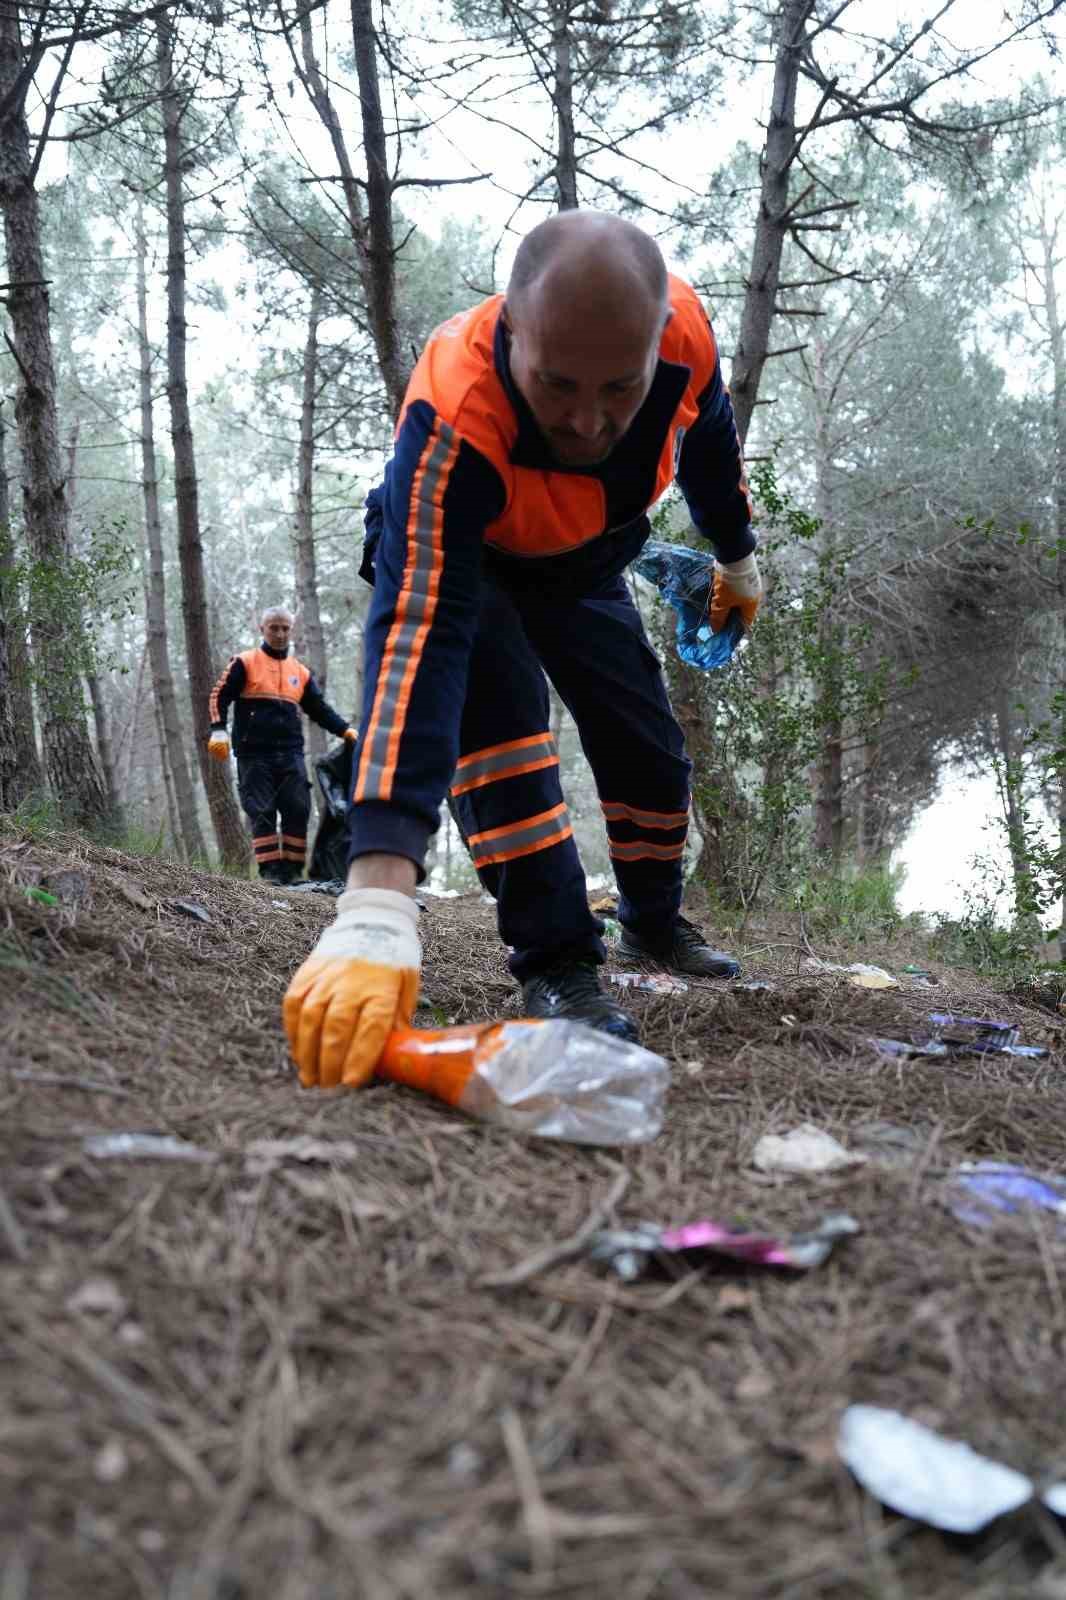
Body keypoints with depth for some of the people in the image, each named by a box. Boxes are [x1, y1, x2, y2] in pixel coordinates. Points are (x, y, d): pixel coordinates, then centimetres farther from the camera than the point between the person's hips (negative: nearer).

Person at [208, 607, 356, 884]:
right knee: (262, 814, -5)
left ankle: (292, 869, 3)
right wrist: (218, 730, -13)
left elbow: (320, 710, 21)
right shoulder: (244, 663, 6)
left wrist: (346, 731, 9)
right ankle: (270, 870, -2)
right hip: (254, 755, -3)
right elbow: (220, 696, 1)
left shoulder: (301, 672, 18)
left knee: (298, 811, -5)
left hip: (291, 754, 3)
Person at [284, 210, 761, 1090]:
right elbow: (416, 639, -56)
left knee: (649, 747, 6)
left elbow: (709, 434, -7)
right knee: (495, 701, -30)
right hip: (455, 558, -4)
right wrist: (377, 903, -64)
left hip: (585, 562, 4)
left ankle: (655, 919, 34)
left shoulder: (682, 329, -33)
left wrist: (738, 558, 11)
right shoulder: (452, 418, -46)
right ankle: (557, 960, -17)